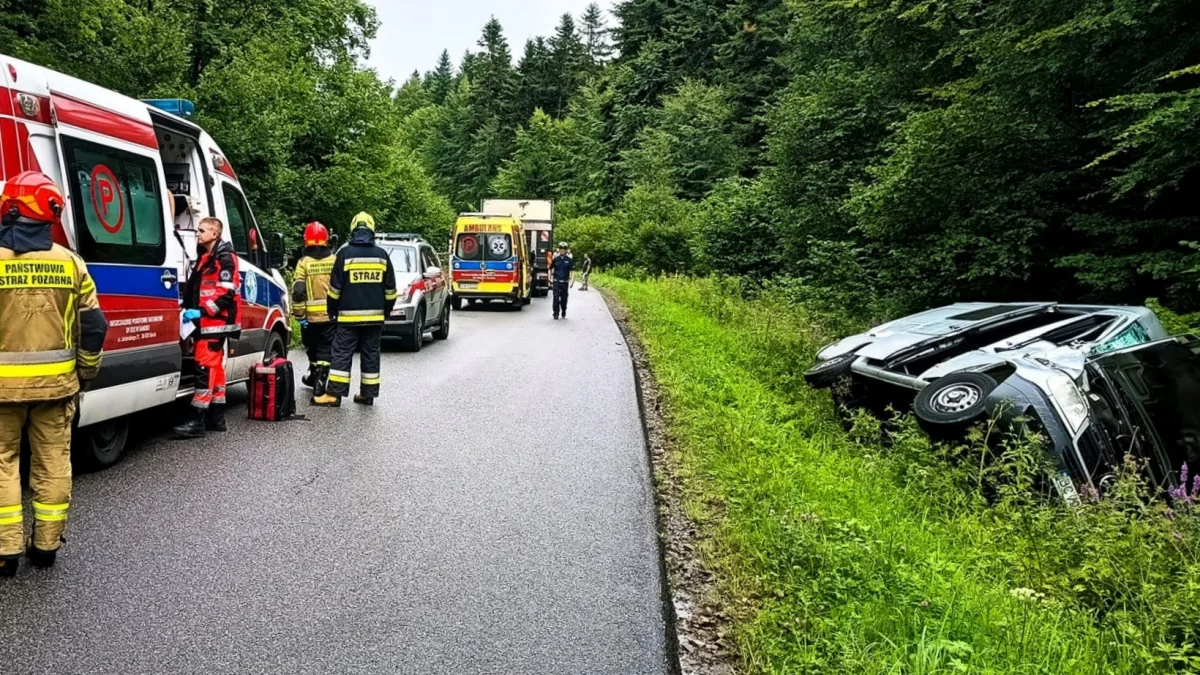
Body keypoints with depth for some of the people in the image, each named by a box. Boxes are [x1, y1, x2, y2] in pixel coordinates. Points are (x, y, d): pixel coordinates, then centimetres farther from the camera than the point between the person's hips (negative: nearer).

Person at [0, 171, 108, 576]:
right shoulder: (70, 262, 0)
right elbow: (94, 325, 2)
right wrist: (86, 372, 15)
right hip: (56, 381, 2)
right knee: (53, 461, 11)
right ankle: (46, 546, 18)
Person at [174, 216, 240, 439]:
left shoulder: (225, 258, -11)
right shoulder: (205, 258, 20)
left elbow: (227, 293, -19)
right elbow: (195, 290, 27)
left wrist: (201, 311, -23)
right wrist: (189, 308, 12)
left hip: (216, 322, -10)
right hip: (206, 322, 10)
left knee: (205, 366, -13)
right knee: (214, 366, 12)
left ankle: (198, 421, -14)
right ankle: (216, 417, 18)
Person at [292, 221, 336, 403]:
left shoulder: (304, 263, -5)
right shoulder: (335, 261, 0)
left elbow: (298, 291, -10)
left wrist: (299, 314, -2)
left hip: (311, 316, 0)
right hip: (331, 315, 1)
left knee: (313, 349, 18)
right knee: (325, 350, 2)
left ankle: (315, 376, 35)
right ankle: (319, 385, -6)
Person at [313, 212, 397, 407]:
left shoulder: (345, 254, -5)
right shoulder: (382, 255, 4)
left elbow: (335, 288, -4)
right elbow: (390, 290, 8)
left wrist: (332, 310, 9)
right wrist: (385, 311, 18)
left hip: (349, 315, -3)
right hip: (375, 316, 3)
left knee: (342, 354, 0)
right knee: (371, 354, 9)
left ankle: (334, 394, -2)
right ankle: (368, 394, 12)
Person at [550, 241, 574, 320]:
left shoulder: (569, 259, 0)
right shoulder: (556, 258, 3)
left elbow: (572, 270, -1)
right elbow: (550, 269, 14)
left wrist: (572, 280, -10)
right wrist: (550, 278, 7)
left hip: (565, 281, 0)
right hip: (556, 281, 0)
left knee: (564, 298, 9)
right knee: (556, 297, -7)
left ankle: (563, 312, 27)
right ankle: (556, 313, -4)